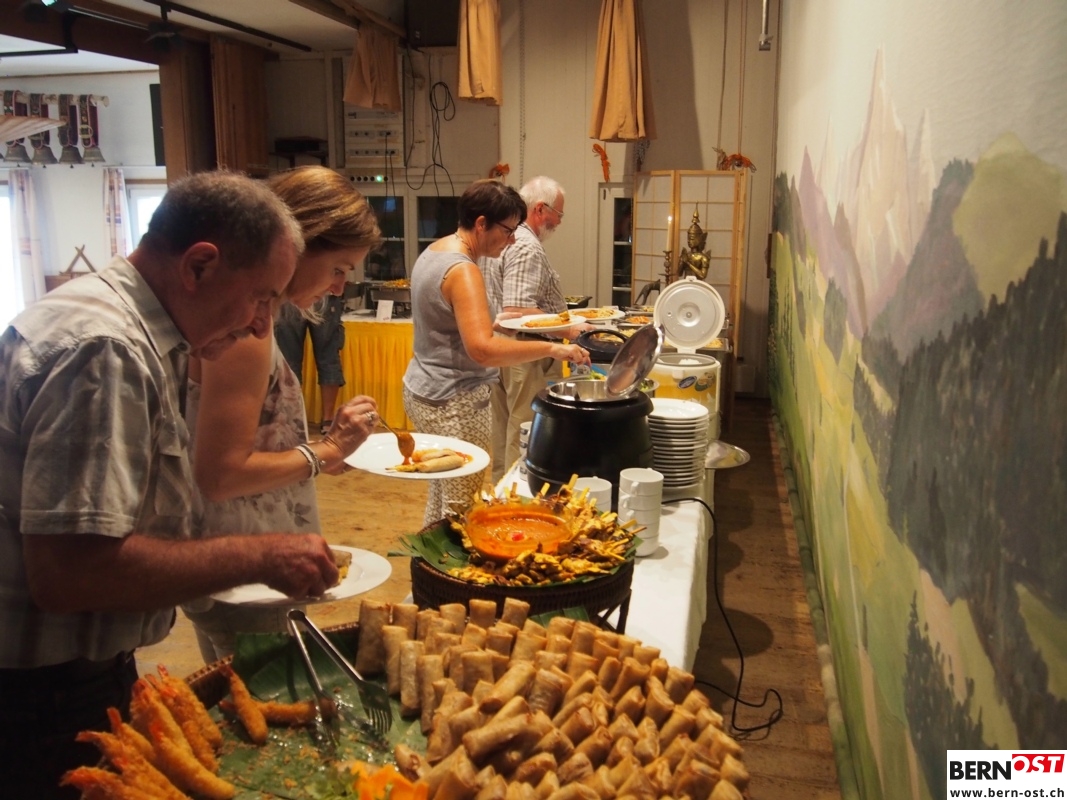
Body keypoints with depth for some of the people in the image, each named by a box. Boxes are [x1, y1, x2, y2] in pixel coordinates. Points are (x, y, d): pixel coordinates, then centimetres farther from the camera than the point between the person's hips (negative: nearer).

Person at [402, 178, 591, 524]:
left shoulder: (433, 251, 9)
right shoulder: (462, 270, -22)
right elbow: (482, 349, -33)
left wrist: (499, 322, 15)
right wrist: (551, 348, -30)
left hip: (423, 391, 10)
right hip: (454, 404, -10)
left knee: (441, 494, 20)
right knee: (460, 507, -2)